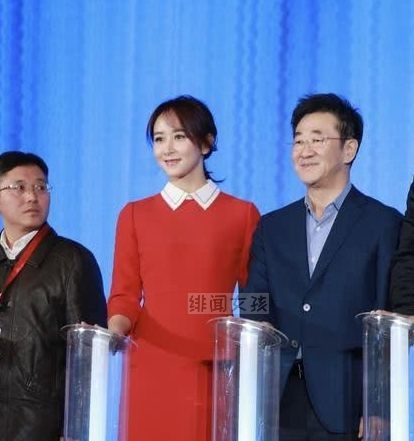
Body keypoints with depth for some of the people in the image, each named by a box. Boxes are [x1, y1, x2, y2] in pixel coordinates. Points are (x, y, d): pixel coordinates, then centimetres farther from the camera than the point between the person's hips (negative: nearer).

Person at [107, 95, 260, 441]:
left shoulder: (244, 214, 8)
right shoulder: (135, 215, 12)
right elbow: (125, 296, 8)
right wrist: (115, 329, -13)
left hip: (218, 374, -1)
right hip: (152, 369, 1)